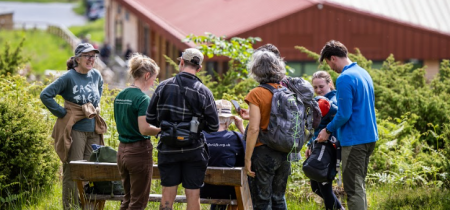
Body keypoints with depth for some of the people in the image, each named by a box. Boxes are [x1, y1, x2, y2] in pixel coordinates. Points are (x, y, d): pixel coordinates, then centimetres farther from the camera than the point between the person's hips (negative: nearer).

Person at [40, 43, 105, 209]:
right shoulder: (69, 77, -11)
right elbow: (45, 95, -14)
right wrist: (62, 113, -12)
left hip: (93, 130, 6)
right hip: (75, 130, -6)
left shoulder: (96, 75, 7)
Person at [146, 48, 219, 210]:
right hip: (194, 151, -1)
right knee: (193, 195, 5)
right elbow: (214, 126, -4)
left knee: (168, 195, 7)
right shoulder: (203, 92, -7)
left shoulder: (164, 86, -3)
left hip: (168, 149, 1)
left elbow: (150, 119, 2)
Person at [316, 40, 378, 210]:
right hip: (369, 136, 9)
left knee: (353, 189, -5)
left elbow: (344, 114, -19)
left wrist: (328, 130, -4)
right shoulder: (364, 73, 12)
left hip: (354, 139, -9)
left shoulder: (345, 78, -17)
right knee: (359, 186, 17)